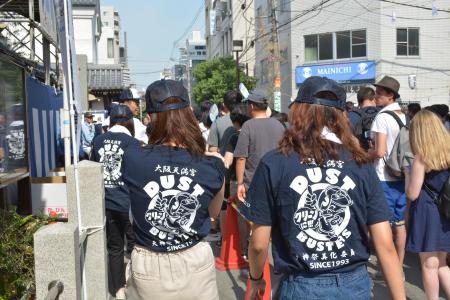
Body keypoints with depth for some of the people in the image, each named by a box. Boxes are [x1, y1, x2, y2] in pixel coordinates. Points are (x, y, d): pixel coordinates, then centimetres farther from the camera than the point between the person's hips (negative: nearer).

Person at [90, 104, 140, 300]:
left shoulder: (98, 141, 3)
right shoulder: (132, 143, -10)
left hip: (106, 203, 4)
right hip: (128, 203, -4)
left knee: (114, 247, 14)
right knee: (135, 244, 12)